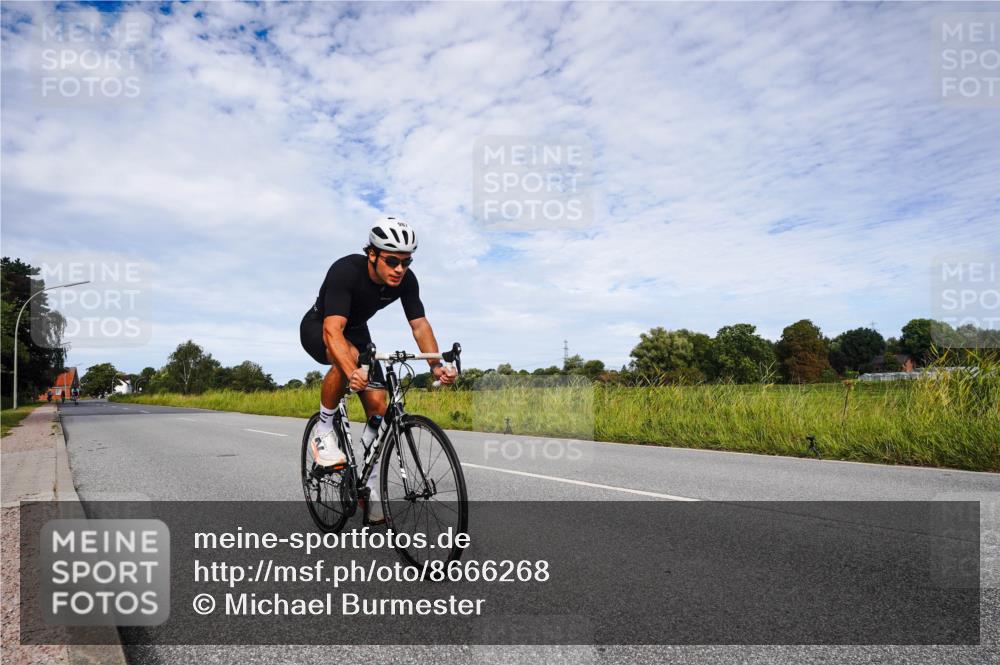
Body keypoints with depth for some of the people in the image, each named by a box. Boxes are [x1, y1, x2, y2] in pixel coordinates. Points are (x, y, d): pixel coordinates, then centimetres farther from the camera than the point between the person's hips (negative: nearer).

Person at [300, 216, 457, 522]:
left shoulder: (406, 280, -20)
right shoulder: (346, 270, -36)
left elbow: (420, 325, -18)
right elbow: (333, 331, -46)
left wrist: (436, 365, -33)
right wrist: (352, 372, -61)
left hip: (356, 331, 5)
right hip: (318, 328, -5)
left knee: (378, 406, -9)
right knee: (348, 356, -40)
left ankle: (370, 485, 7)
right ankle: (324, 430, -17)